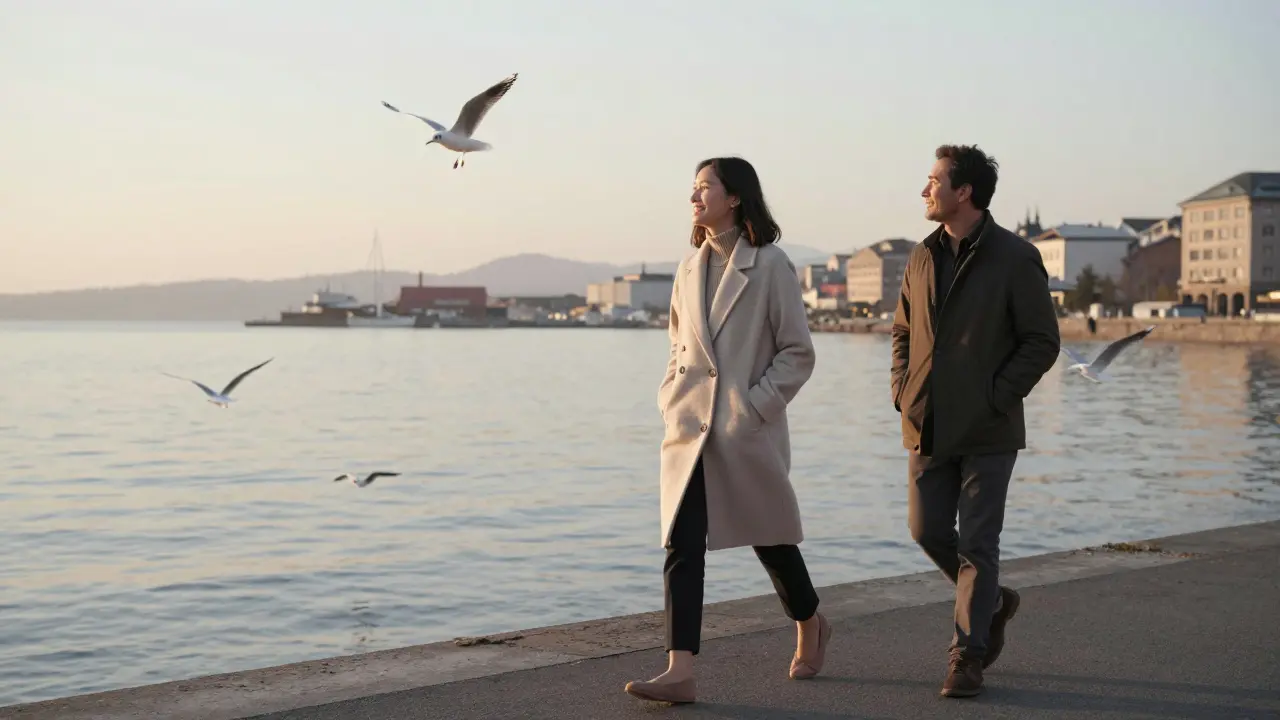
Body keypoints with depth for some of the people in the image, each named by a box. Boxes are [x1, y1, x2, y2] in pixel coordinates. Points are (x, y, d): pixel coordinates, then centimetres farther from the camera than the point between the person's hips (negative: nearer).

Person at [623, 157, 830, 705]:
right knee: (682, 546, -6)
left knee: (770, 537, 12)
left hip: (748, 429, -4)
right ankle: (680, 673, -10)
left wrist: (755, 403, -14)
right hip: (689, 426, 5)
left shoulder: (770, 265, -6)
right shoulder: (690, 267, 10)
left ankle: (810, 629, 39)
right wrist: (670, 393, 8)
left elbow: (798, 352, -6)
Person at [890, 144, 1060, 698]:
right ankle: (991, 602, 32)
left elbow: (1042, 341, -6)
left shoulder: (1015, 258, -7)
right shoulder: (922, 257, 9)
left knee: (978, 543, -2)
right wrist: (901, 390, 6)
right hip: (927, 425, 6)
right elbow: (903, 330, 20)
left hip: (987, 429, -5)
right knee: (927, 531, 6)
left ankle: (968, 656, 8)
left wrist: (996, 396, -13)